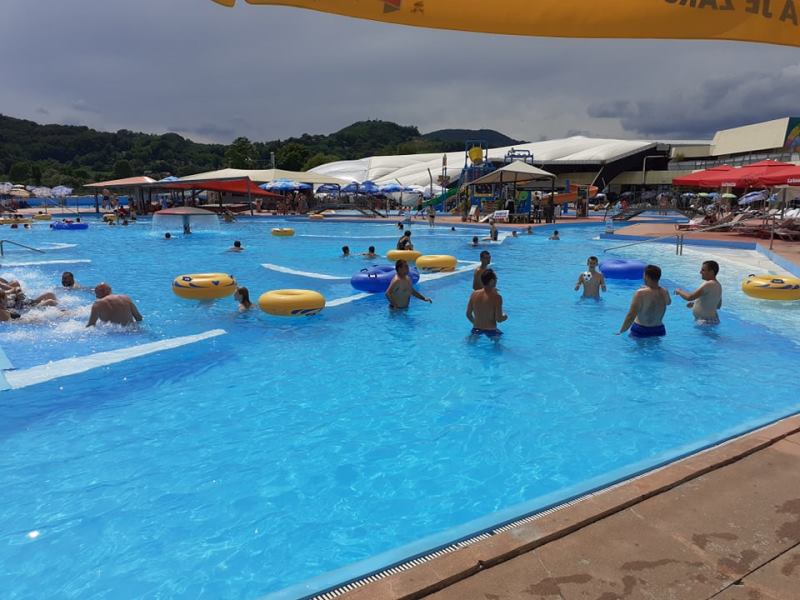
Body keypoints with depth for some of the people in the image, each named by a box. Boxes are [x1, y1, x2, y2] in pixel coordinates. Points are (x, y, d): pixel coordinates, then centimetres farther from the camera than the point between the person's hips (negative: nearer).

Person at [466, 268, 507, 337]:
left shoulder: (474, 294, -5)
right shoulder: (496, 297, -19)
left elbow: (468, 314, 3)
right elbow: (499, 319, -18)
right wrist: (505, 316, 3)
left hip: (476, 329, 3)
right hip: (490, 330, -3)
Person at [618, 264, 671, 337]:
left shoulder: (640, 293, -21)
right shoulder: (665, 293, -2)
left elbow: (631, 316, -24)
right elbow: (668, 302, 25)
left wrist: (621, 332, -14)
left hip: (640, 331, -6)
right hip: (658, 331, 6)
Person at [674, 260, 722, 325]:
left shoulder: (709, 284, -21)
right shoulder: (717, 285, 11)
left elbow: (689, 297, -27)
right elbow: (718, 306, 20)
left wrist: (679, 291, -6)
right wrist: (695, 303, 17)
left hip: (705, 322, -10)